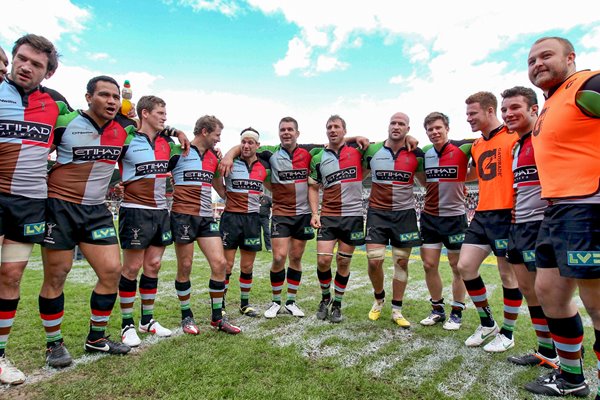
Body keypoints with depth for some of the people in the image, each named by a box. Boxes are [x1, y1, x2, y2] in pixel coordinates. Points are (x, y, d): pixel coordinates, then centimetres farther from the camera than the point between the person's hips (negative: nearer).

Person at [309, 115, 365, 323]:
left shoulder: (357, 151, 2)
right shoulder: (318, 158, 6)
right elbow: (313, 187, 9)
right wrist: (314, 213, -2)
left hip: (353, 215, -1)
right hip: (328, 216, 1)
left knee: (343, 262, 6)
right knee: (323, 260, -5)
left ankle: (337, 304, 24)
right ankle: (325, 298, 22)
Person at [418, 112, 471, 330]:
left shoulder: (462, 148, -9)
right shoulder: (424, 152, 6)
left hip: (454, 216, -4)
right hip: (429, 216, 4)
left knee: (457, 266, 6)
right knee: (429, 265, 6)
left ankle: (456, 313, 23)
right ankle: (437, 309, 24)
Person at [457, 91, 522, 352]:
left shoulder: (513, 137, -7)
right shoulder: (476, 146, 17)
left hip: (506, 215, -7)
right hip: (482, 215, 8)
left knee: (508, 274, 4)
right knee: (465, 266, 3)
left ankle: (507, 334, 23)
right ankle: (487, 325, 23)